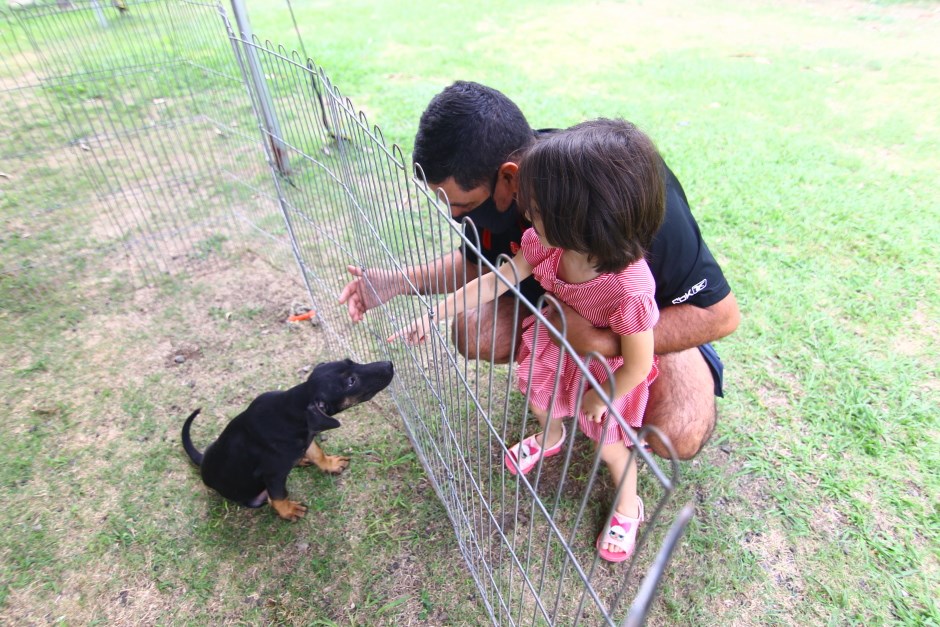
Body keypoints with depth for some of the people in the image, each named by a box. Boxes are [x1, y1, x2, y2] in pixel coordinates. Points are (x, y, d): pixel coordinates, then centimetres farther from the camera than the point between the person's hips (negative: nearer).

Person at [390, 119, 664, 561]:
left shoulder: (629, 290, -44)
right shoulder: (546, 242, -29)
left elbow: (638, 364, -28)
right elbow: (495, 282, -17)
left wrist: (602, 398, -11)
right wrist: (434, 315, -18)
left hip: (608, 371, -5)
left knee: (608, 445, 16)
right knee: (540, 404, 27)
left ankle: (627, 507, 50)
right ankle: (549, 439, 64)